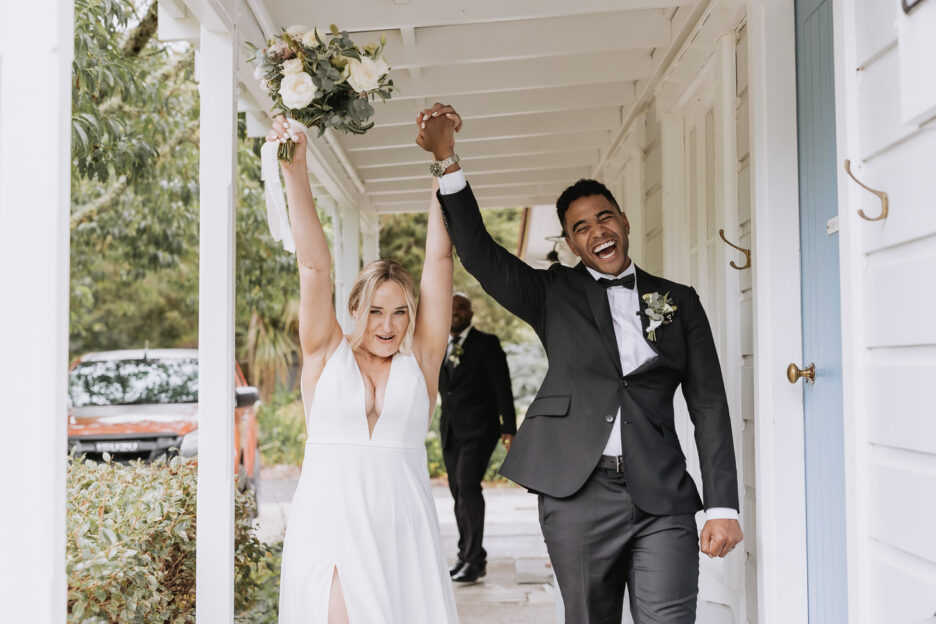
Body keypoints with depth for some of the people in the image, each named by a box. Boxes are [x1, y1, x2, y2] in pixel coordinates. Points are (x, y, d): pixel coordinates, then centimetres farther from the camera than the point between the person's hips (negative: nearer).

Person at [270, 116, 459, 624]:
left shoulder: (420, 360, 6)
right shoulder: (326, 355, 6)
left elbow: (439, 261, 1)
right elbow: (313, 266, -3)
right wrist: (295, 169, -10)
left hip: (401, 529, 1)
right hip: (328, 522, -1)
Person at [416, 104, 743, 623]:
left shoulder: (679, 302, 13)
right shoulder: (555, 294, 11)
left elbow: (709, 406, 9)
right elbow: (479, 253, -2)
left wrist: (722, 506, 1)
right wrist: (445, 160, -13)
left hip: (663, 502, 1)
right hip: (578, 495, 0)